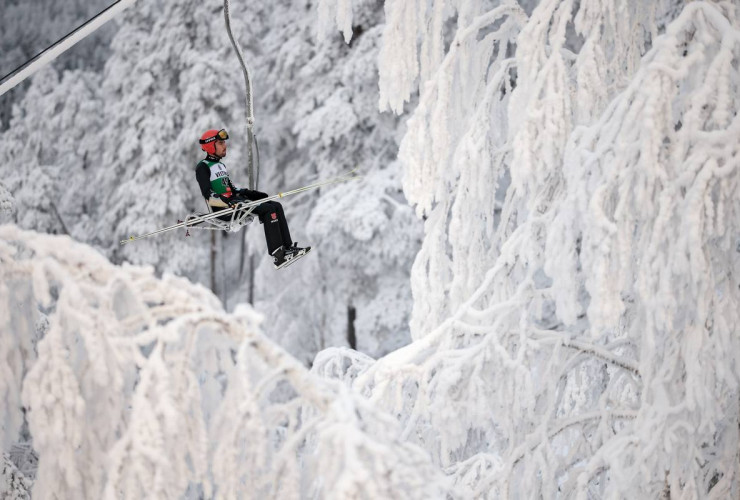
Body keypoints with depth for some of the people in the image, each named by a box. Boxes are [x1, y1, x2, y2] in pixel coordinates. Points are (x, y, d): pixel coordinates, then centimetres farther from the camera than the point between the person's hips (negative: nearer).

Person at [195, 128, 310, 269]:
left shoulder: (220, 165, 22)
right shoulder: (202, 167, -7)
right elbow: (209, 196, -19)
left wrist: (249, 193, 12)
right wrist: (228, 202, -32)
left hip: (233, 201, 9)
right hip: (223, 209, -9)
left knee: (276, 206, -4)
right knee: (269, 209, -23)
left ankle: (288, 247, -10)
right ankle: (277, 256, -29)